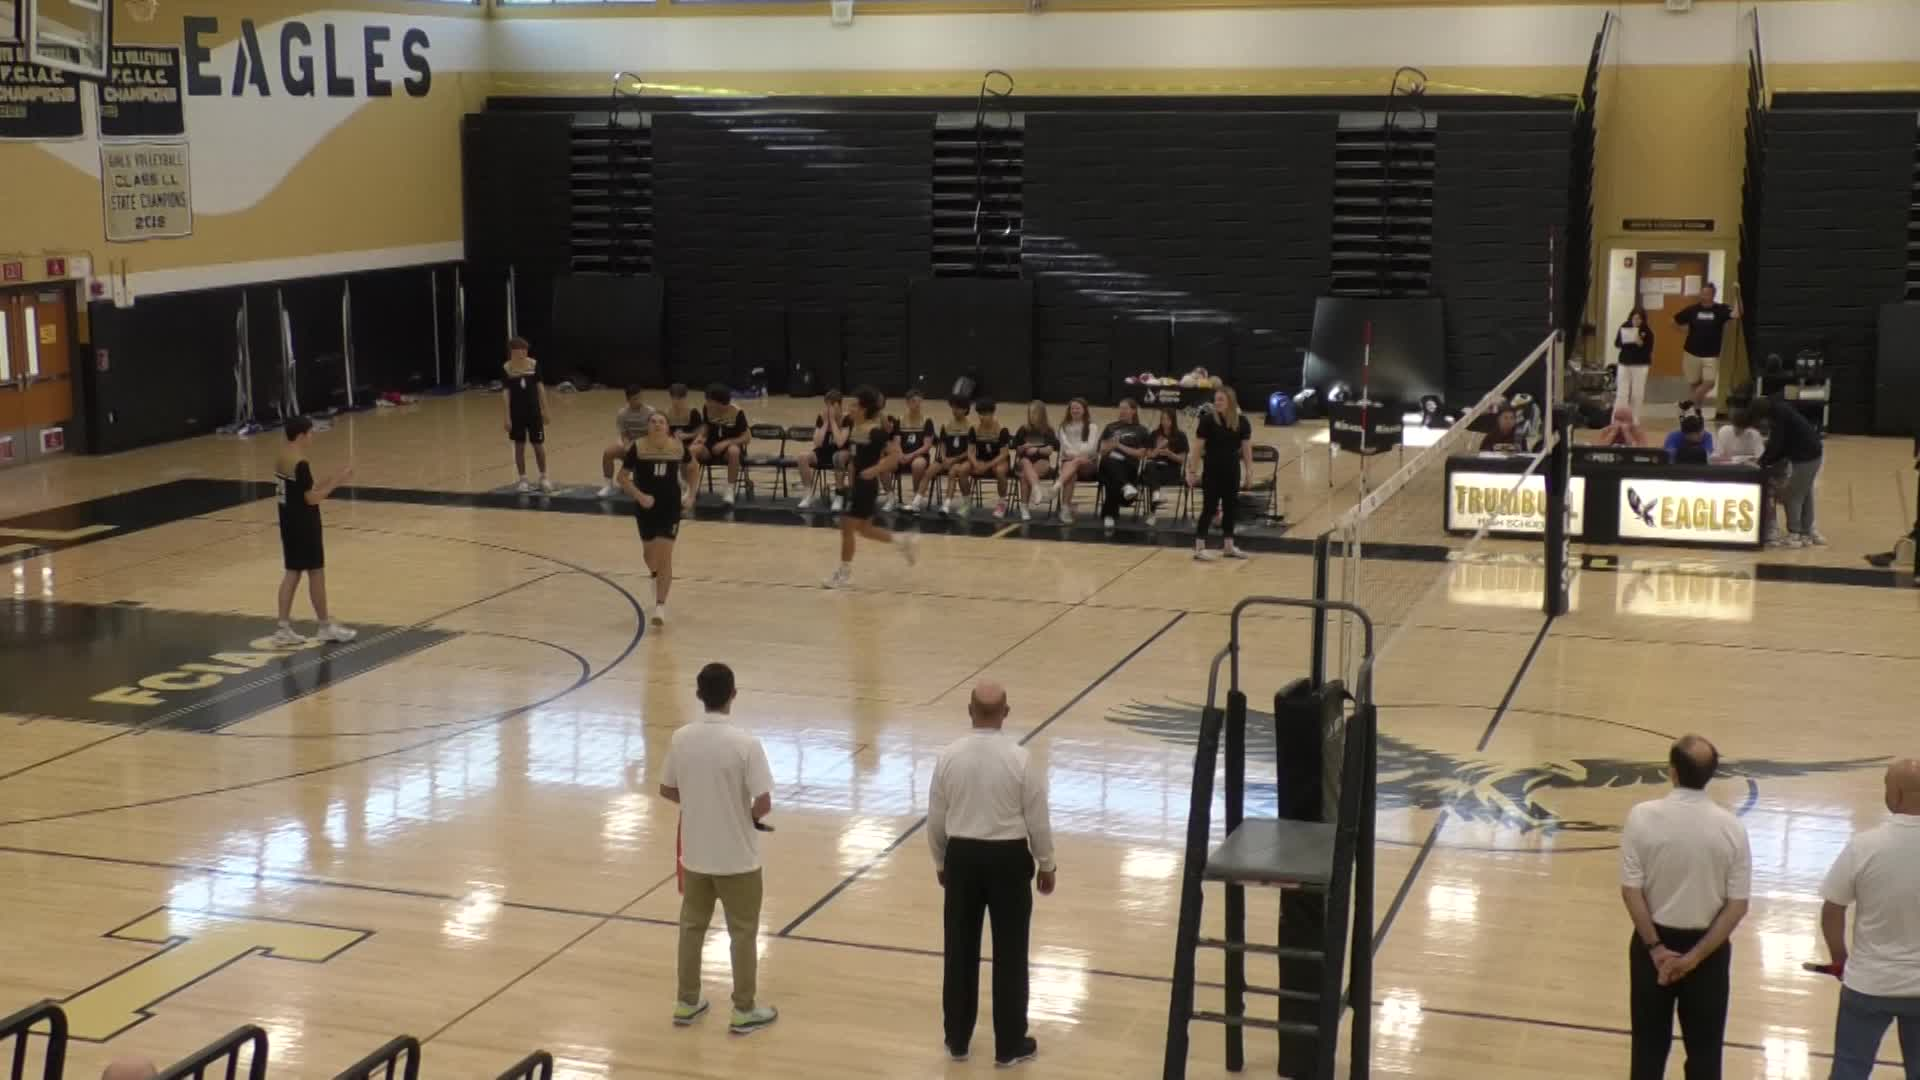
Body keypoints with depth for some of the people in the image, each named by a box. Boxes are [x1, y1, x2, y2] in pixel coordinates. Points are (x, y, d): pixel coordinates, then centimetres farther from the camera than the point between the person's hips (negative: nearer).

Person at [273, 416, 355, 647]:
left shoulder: (282, 460, 8)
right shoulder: (301, 464, -21)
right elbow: (312, 498, -21)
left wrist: (330, 482, 12)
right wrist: (336, 482, -13)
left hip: (289, 522, 9)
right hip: (303, 524, -9)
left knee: (292, 573, 12)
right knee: (316, 572, 4)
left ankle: (284, 629, 10)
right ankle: (325, 626, 15)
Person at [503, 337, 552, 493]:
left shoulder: (534, 364, -5)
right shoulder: (507, 368, -8)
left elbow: (540, 386, 1)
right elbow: (506, 392, -6)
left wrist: (544, 410, 1)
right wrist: (507, 417, -8)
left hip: (534, 410, 1)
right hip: (516, 412, -1)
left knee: (538, 445, 5)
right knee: (519, 446, 6)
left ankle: (543, 477, 20)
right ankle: (523, 479, 16)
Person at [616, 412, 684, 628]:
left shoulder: (678, 447, -8)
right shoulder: (637, 447, -13)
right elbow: (623, 477, -8)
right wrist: (639, 495, -21)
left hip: (670, 507, -1)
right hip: (645, 507, 1)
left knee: (664, 556, -9)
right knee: (649, 552, 18)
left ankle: (660, 606, -8)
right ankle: (656, 577, 53)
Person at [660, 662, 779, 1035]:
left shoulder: (681, 738, -7)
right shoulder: (745, 743, -21)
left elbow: (667, 790, 5)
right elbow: (764, 802, -21)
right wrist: (752, 816, 0)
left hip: (695, 854, 4)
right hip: (737, 857, -4)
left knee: (692, 926, 19)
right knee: (743, 932, 10)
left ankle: (686, 1003, 28)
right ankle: (744, 1010, 18)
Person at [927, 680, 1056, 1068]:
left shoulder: (948, 756, -7)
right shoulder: (1021, 759, -14)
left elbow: (935, 819, 1)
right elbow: (1037, 820, -7)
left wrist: (940, 862, 17)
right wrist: (1046, 864, 8)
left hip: (962, 855, 2)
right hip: (1008, 858, -2)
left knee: (960, 951, 14)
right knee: (1009, 953, 8)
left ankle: (957, 1039, 24)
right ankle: (1010, 1045, 17)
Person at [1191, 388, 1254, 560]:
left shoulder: (1241, 421, -1)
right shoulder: (1208, 419, -10)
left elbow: (1246, 446, 4)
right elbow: (1200, 445, -8)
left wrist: (1249, 470, 2)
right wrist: (1196, 469, -10)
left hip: (1232, 469, 4)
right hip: (1212, 468, -4)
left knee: (1231, 507, 11)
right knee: (1209, 507, -5)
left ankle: (1228, 546, 21)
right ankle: (1199, 547, -1)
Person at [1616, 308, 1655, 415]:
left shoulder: (1647, 331, -7)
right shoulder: (1624, 327, 0)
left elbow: (1648, 350, -10)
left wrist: (1641, 343, -26)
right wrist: (1624, 341, -18)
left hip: (1640, 365, -2)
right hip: (1624, 363, 2)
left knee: (1637, 393, 2)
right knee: (1621, 392, 0)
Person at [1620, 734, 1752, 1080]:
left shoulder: (1642, 817, -16)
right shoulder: (1731, 827, -13)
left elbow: (1631, 891, -15)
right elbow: (1738, 904, -12)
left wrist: (1655, 947, -9)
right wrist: (1696, 955, -11)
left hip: (1654, 943, 0)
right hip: (1708, 947, 0)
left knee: (1650, 1044, 14)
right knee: (1704, 1048, 13)